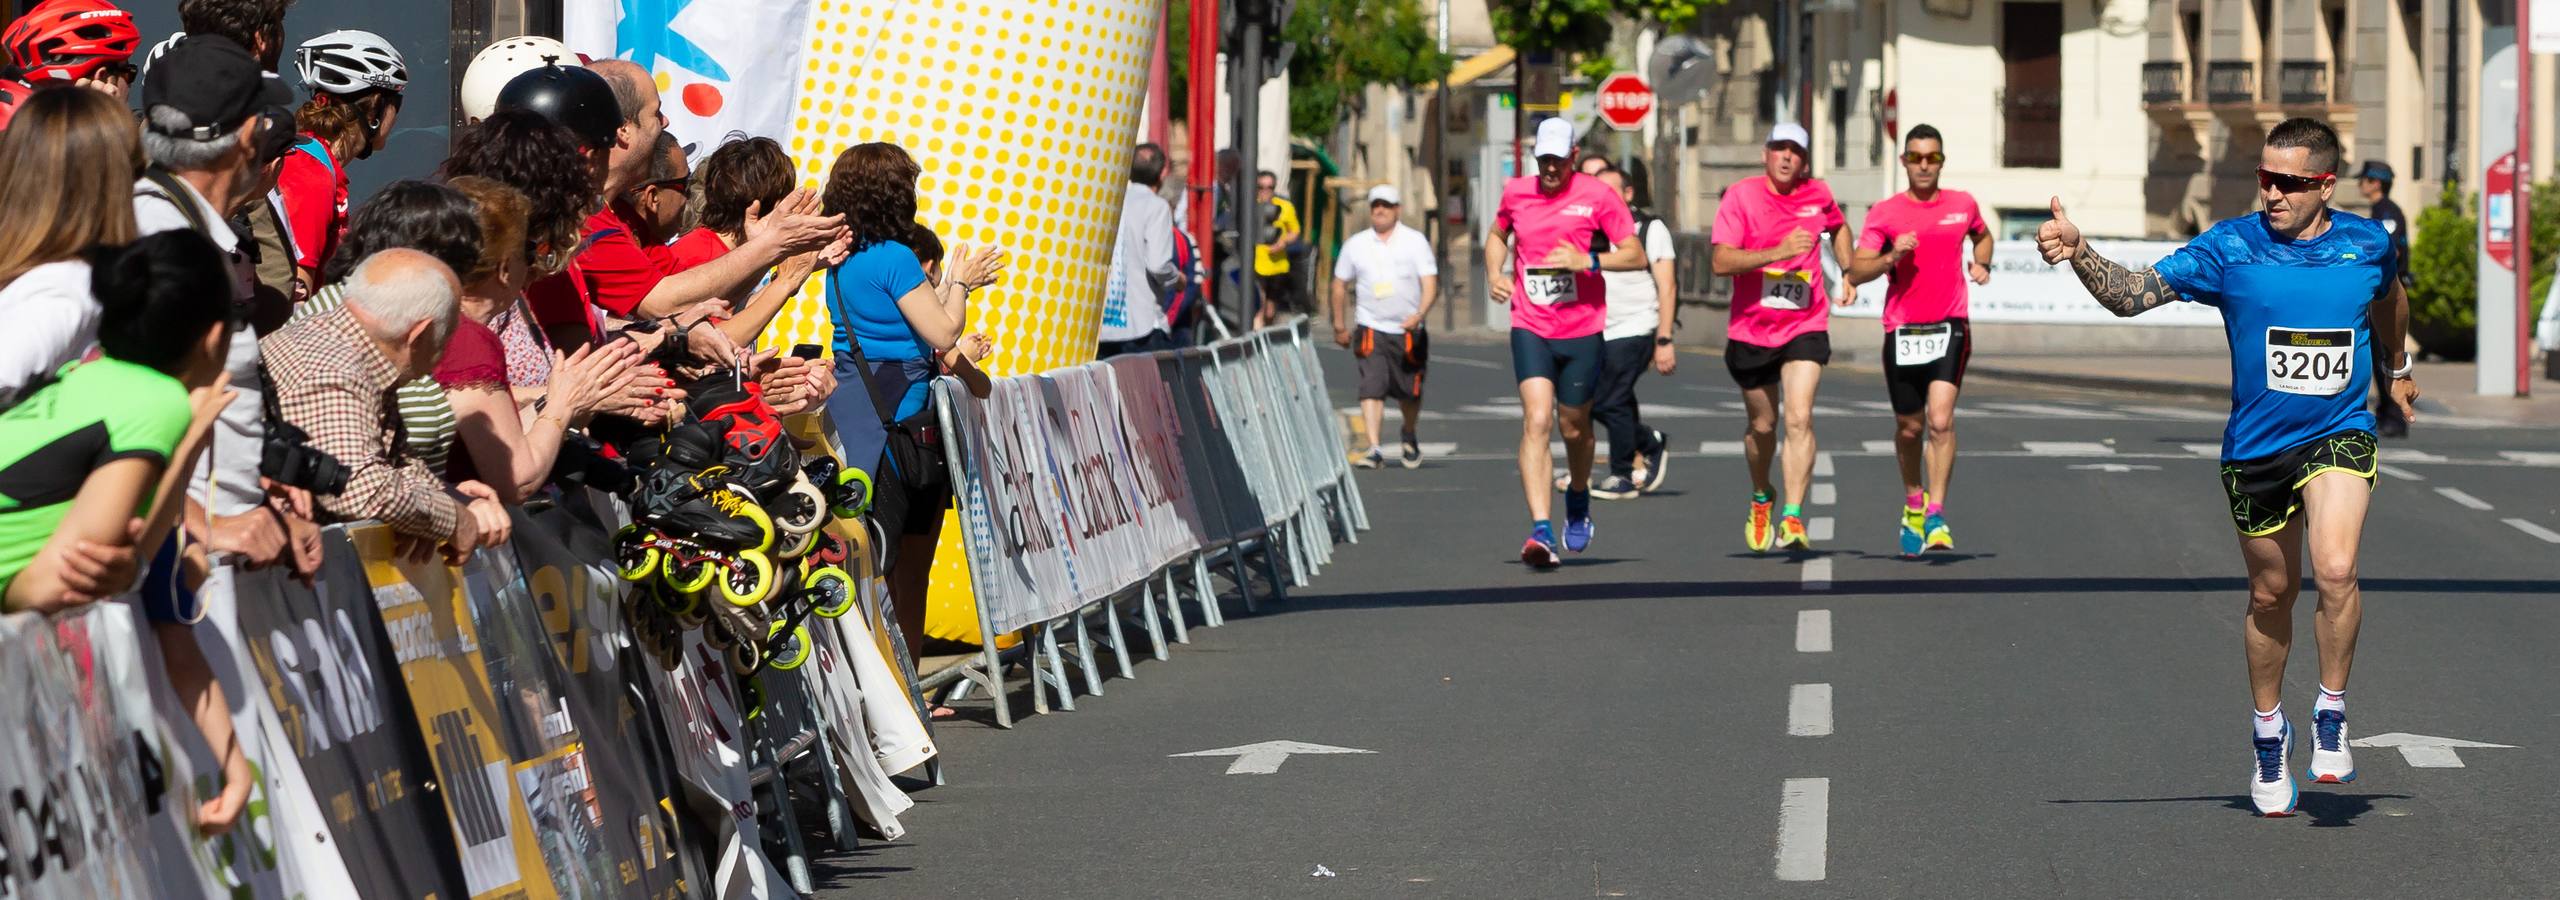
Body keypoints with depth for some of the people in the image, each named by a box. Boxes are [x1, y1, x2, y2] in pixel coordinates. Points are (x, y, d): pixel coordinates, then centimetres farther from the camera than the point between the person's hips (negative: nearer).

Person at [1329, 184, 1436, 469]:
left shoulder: (1415, 241, 1)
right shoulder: (1355, 244, 7)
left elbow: (1431, 284, -5)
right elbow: (1340, 284, 16)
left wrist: (1419, 315, -22)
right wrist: (1339, 325, 14)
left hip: (1408, 331, 0)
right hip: (1371, 330, 0)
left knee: (1409, 392, 8)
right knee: (1371, 389, -15)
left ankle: (1409, 435, 37)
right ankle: (1374, 449, -18)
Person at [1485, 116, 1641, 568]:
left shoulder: (1596, 196, -4)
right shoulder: (1515, 192, 6)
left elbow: (1635, 254, -3)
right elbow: (1498, 235, 26)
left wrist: (1587, 261, -19)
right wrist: (1494, 273, 7)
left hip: (1582, 331, -1)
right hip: (1530, 329, 1)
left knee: (1574, 427, 11)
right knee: (1536, 420, -17)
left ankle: (1578, 498, 44)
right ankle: (1540, 531, -25)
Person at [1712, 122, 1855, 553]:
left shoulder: (1817, 194, 1)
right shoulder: (1740, 197, -8)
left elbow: (1839, 228, 25)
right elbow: (1722, 262, -19)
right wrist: (1778, 251, -29)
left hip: (1806, 327, 0)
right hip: (1752, 328, 0)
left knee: (1799, 419, -17)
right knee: (1762, 425, 13)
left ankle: (1792, 519, -20)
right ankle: (1761, 498, 42)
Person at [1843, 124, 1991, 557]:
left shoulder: (1963, 205, 7)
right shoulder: (1885, 212, 0)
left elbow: (1982, 235, 30)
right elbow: (1856, 272, -5)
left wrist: (1981, 263, 10)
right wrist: (1892, 257, -22)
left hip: (1950, 327, 0)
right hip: (1902, 330, 0)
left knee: (1941, 420, -17)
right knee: (1910, 427, 11)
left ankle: (1935, 516, -16)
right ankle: (1913, 501, 36)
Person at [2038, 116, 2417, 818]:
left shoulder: (2368, 244, -3)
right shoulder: (2231, 248, -10)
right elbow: (2131, 294, -14)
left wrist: (2396, 368, 36)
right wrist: (2078, 254, -32)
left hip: (2338, 437, 0)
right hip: (2256, 449, 1)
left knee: (2335, 571, -24)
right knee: (2271, 595, 14)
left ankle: (2331, 716, -5)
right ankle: (2267, 731, 36)